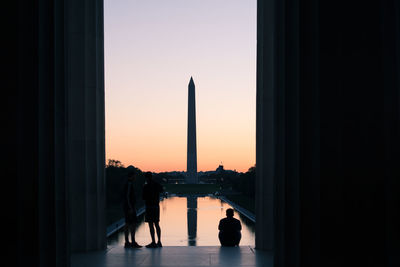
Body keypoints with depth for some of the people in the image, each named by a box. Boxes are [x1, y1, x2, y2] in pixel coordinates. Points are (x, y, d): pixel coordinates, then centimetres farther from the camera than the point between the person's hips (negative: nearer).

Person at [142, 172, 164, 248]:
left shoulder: (146, 186, -14)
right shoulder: (157, 185, 6)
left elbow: (143, 197, -10)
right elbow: (161, 190, 28)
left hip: (149, 207, -7)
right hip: (157, 206, 7)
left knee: (151, 225, -4)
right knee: (157, 224, 12)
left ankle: (153, 242, -5)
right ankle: (159, 242, 13)